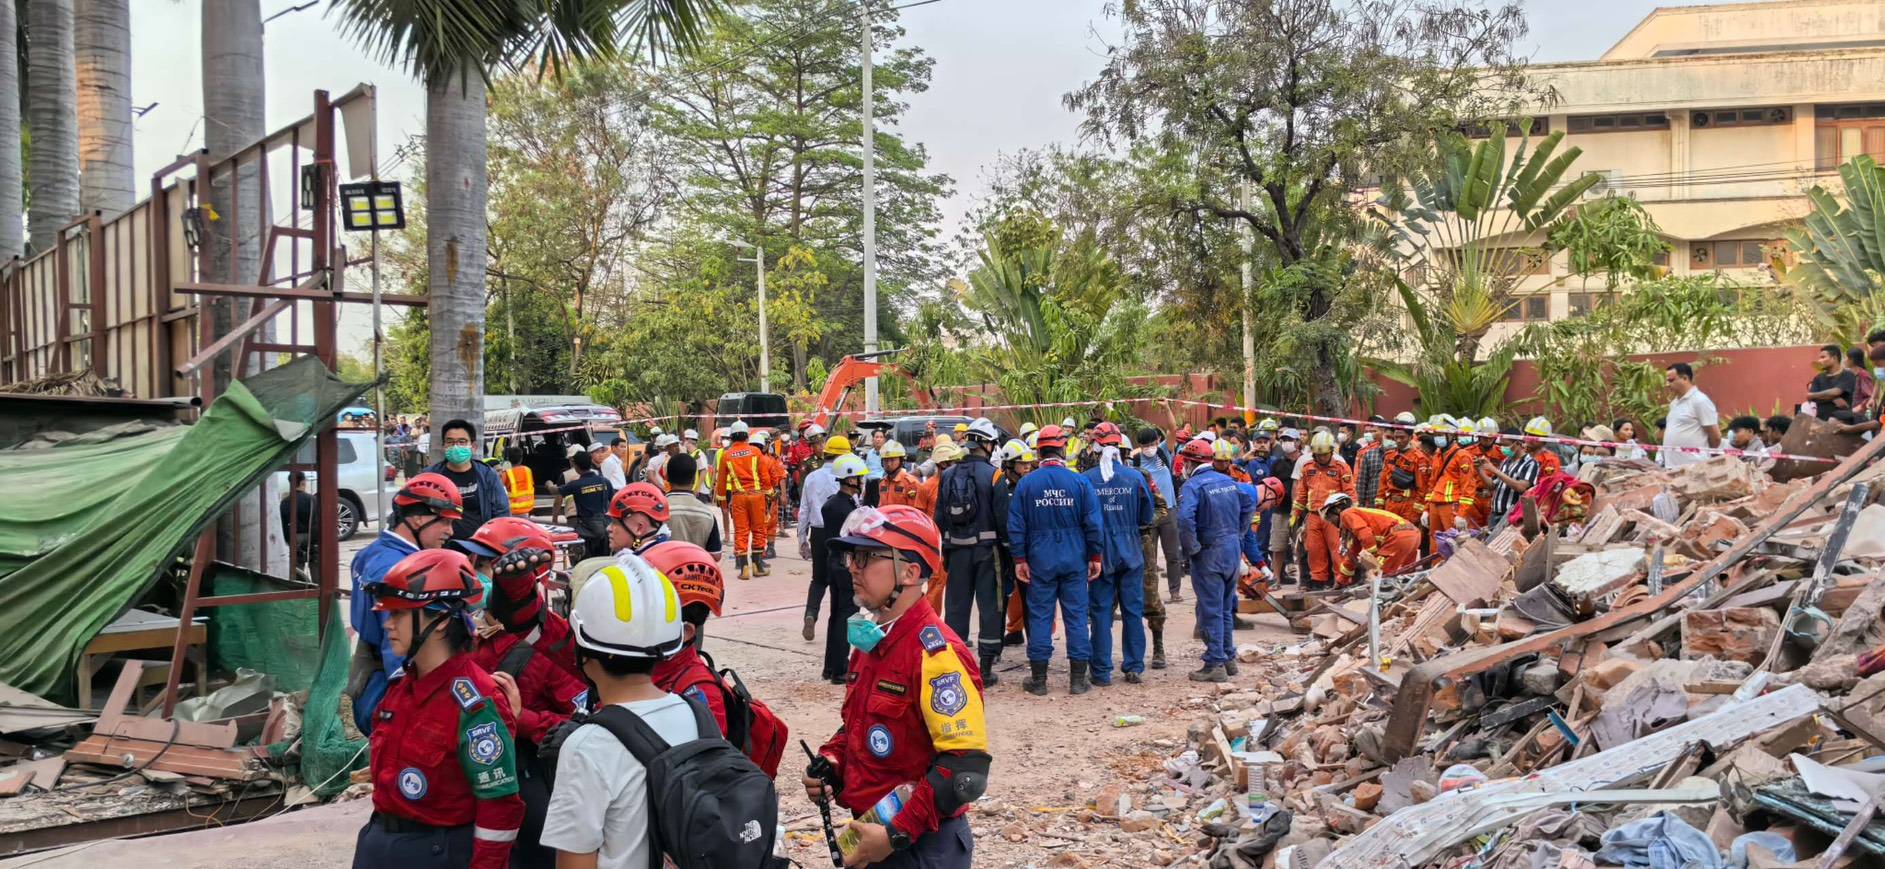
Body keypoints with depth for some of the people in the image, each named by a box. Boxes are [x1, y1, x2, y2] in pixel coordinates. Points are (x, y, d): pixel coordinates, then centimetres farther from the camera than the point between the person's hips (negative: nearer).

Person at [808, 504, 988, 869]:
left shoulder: (936, 653, -20)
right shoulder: (870, 640, 6)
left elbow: (967, 770, -24)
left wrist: (896, 835, -22)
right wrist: (830, 761, 1)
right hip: (872, 836, 8)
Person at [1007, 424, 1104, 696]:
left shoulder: (1026, 483, -4)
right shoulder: (1080, 482, -5)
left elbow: (1016, 525, -3)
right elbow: (1093, 523, -3)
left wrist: (1020, 559, 4)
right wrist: (1095, 557, 5)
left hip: (1040, 561, 0)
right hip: (1074, 561, 0)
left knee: (1039, 616, 6)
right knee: (1076, 615, 7)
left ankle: (1038, 679, 10)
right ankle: (1078, 679, 9)